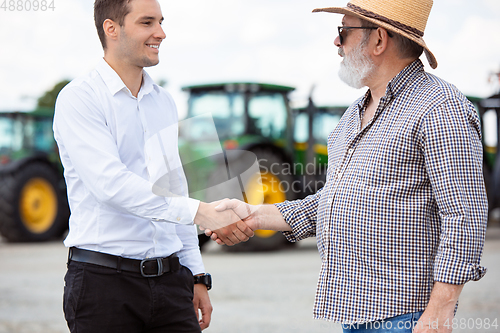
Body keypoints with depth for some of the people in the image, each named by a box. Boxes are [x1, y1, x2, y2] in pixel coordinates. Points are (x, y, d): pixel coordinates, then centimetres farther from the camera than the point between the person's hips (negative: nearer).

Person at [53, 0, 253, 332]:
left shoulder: (164, 102, 15)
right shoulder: (79, 99, -7)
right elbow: (111, 183, -21)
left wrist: (197, 275, 16)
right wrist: (201, 212, -27)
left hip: (170, 279, 6)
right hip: (105, 279, -5)